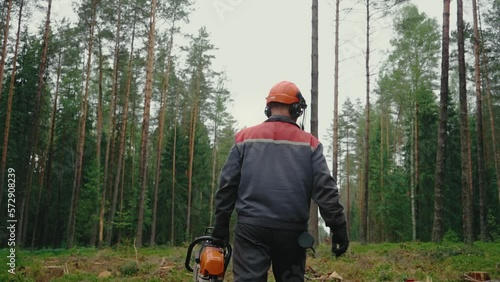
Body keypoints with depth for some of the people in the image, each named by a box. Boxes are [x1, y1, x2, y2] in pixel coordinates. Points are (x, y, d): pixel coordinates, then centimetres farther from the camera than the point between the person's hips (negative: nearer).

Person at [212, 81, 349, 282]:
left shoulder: (245, 138, 9)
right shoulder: (309, 143, 8)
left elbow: (227, 185, 5)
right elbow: (325, 189, -1)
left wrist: (220, 227, 10)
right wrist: (338, 228, 3)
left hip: (251, 228, 0)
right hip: (292, 231, 1)